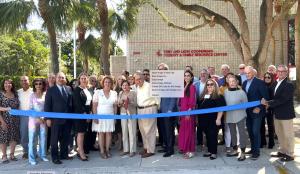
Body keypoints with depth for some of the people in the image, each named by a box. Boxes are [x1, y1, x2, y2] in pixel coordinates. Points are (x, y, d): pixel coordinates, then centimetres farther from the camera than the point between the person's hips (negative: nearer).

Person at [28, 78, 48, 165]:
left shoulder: (46, 95, 3)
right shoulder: (32, 95, 0)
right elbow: (30, 108, -3)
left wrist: (44, 118, -8)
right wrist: (37, 118, -13)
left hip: (43, 119, 1)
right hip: (34, 119, -1)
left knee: (43, 138, 5)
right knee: (33, 138, 0)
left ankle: (43, 155, 19)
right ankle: (32, 158, 8)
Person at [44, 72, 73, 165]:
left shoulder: (68, 90, 10)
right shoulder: (51, 90, -1)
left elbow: (70, 103, 11)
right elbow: (47, 105, -3)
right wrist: (48, 118, -9)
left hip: (67, 118, 4)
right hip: (56, 118, -4)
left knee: (65, 138, 11)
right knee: (55, 138, 4)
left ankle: (64, 154, 25)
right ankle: (55, 157, 14)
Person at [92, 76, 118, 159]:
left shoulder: (114, 93, 5)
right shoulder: (97, 92, -3)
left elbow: (115, 106, 8)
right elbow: (94, 105, -5)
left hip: (110, 116, 2)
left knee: (109, 133, 4)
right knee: (101, 133, 1)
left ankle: (107, 150, 16)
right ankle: (102, 151, 9)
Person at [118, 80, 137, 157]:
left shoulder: (133, 93, 0)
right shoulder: (120, 93, 11)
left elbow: (136, 104, -3)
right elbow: (118, 103, 12)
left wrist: (129, 102, -19)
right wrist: (120, 103, -10)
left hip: (131, 113, -4)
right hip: (123, 113, 4)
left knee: (132, 132, -3)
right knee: (124, 132, 5)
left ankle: (132, 150, 3)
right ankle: (126, 149, 15)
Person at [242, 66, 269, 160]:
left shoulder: (259, 82, -9)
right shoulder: (244, 83, 10)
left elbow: (265, 97, -11)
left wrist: (259, 108, -18)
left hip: (256, 111, -6)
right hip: (248, 111, 6)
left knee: (255, 131, -5)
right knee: (250, 131, 12)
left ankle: (256, 151, 5)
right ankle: (253, 148, 25)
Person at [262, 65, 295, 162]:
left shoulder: (289, 85, -15)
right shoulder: (275, 84, 9)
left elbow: (282, 99, -23)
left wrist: (268, 103, -23)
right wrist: (268, 103, -6)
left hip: (286, 114, -8)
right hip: (277, 114, 8)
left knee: (288, 135, 4)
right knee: (279, 134, 17)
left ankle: (290, 154, 15)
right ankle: (282, 151, 30)